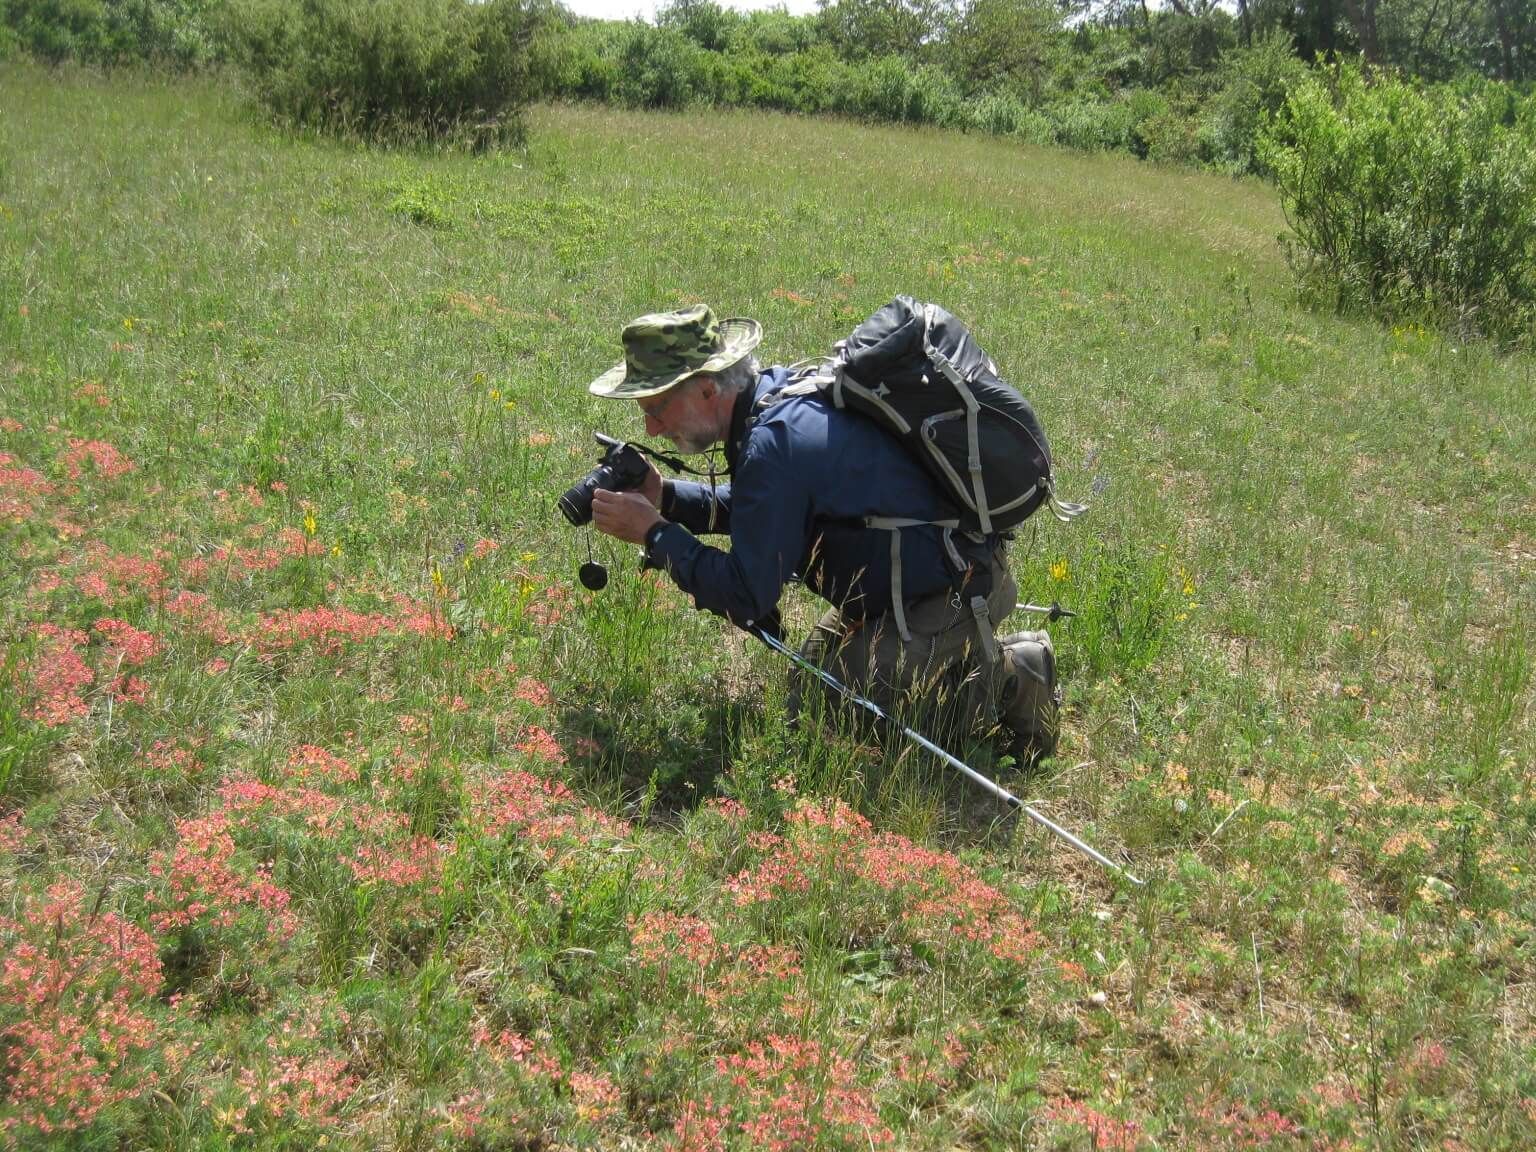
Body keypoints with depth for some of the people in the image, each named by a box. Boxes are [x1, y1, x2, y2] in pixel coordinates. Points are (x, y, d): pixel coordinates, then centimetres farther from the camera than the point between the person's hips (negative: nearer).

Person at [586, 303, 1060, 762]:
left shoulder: (774, 442, -28)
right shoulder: (779, 390, 1)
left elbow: (747, 597, -24)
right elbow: (747, 507, 18)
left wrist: (653, 533, -15)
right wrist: (665, 495, 2)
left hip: (960, 592, -10)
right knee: (812, 672, 19)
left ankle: (1002, 681, -3)